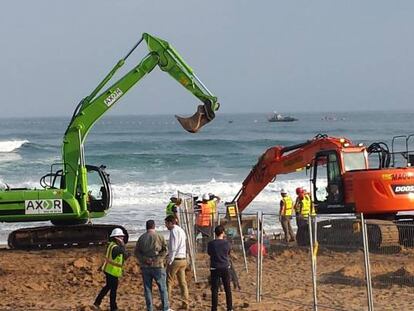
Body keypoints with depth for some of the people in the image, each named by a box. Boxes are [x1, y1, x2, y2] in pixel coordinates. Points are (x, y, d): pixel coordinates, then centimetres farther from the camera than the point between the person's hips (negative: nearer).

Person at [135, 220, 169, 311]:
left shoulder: (141, 238, 5)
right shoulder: (159, 237, -3)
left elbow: (136, 252, -1)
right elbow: (165, 251, -10)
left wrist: (145, 259, -9)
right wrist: (156, 259, -10)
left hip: (145, 266, 3)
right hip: (157, 266, -3)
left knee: (147, 289, 7)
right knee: (162, 288, 6)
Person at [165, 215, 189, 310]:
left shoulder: (174, 231, -11)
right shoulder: (181, 230, 17)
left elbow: (173, 248, -16)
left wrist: (169, 261, -13)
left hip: (175, 259, -8)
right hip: (183, 259, 8)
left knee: (169, 282, -2)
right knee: (182, 282, 8)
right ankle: (185, 304, 6)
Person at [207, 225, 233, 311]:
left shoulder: (211, 243, -9)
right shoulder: (227, 243, -6)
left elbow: (209, 253, 6)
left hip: (215, 268, -2)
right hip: (225, 268, 2)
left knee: (215, 290, 1)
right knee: (228, 289, 12)